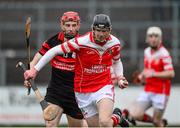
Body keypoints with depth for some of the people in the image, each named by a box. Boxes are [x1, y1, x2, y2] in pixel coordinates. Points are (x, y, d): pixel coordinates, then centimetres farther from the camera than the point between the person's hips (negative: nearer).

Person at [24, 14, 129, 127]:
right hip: (83, 91, 0)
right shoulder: (81, 42, -19)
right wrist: (35, 70, -11)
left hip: (104, 87, 0)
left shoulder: (115, 43, -6)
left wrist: (120, 78, 0)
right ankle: (116, 118, 35)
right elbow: (55, 51, -11)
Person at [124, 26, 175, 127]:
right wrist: (142, 76, 9)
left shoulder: (164, 54, -14)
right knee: (134, 114, -9)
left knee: (157, 123, -4)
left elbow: (171, 74, -24)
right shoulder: (147, 52, 10)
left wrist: (154, 74, -32)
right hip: (147, 91, 7)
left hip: (160, 93, -7)